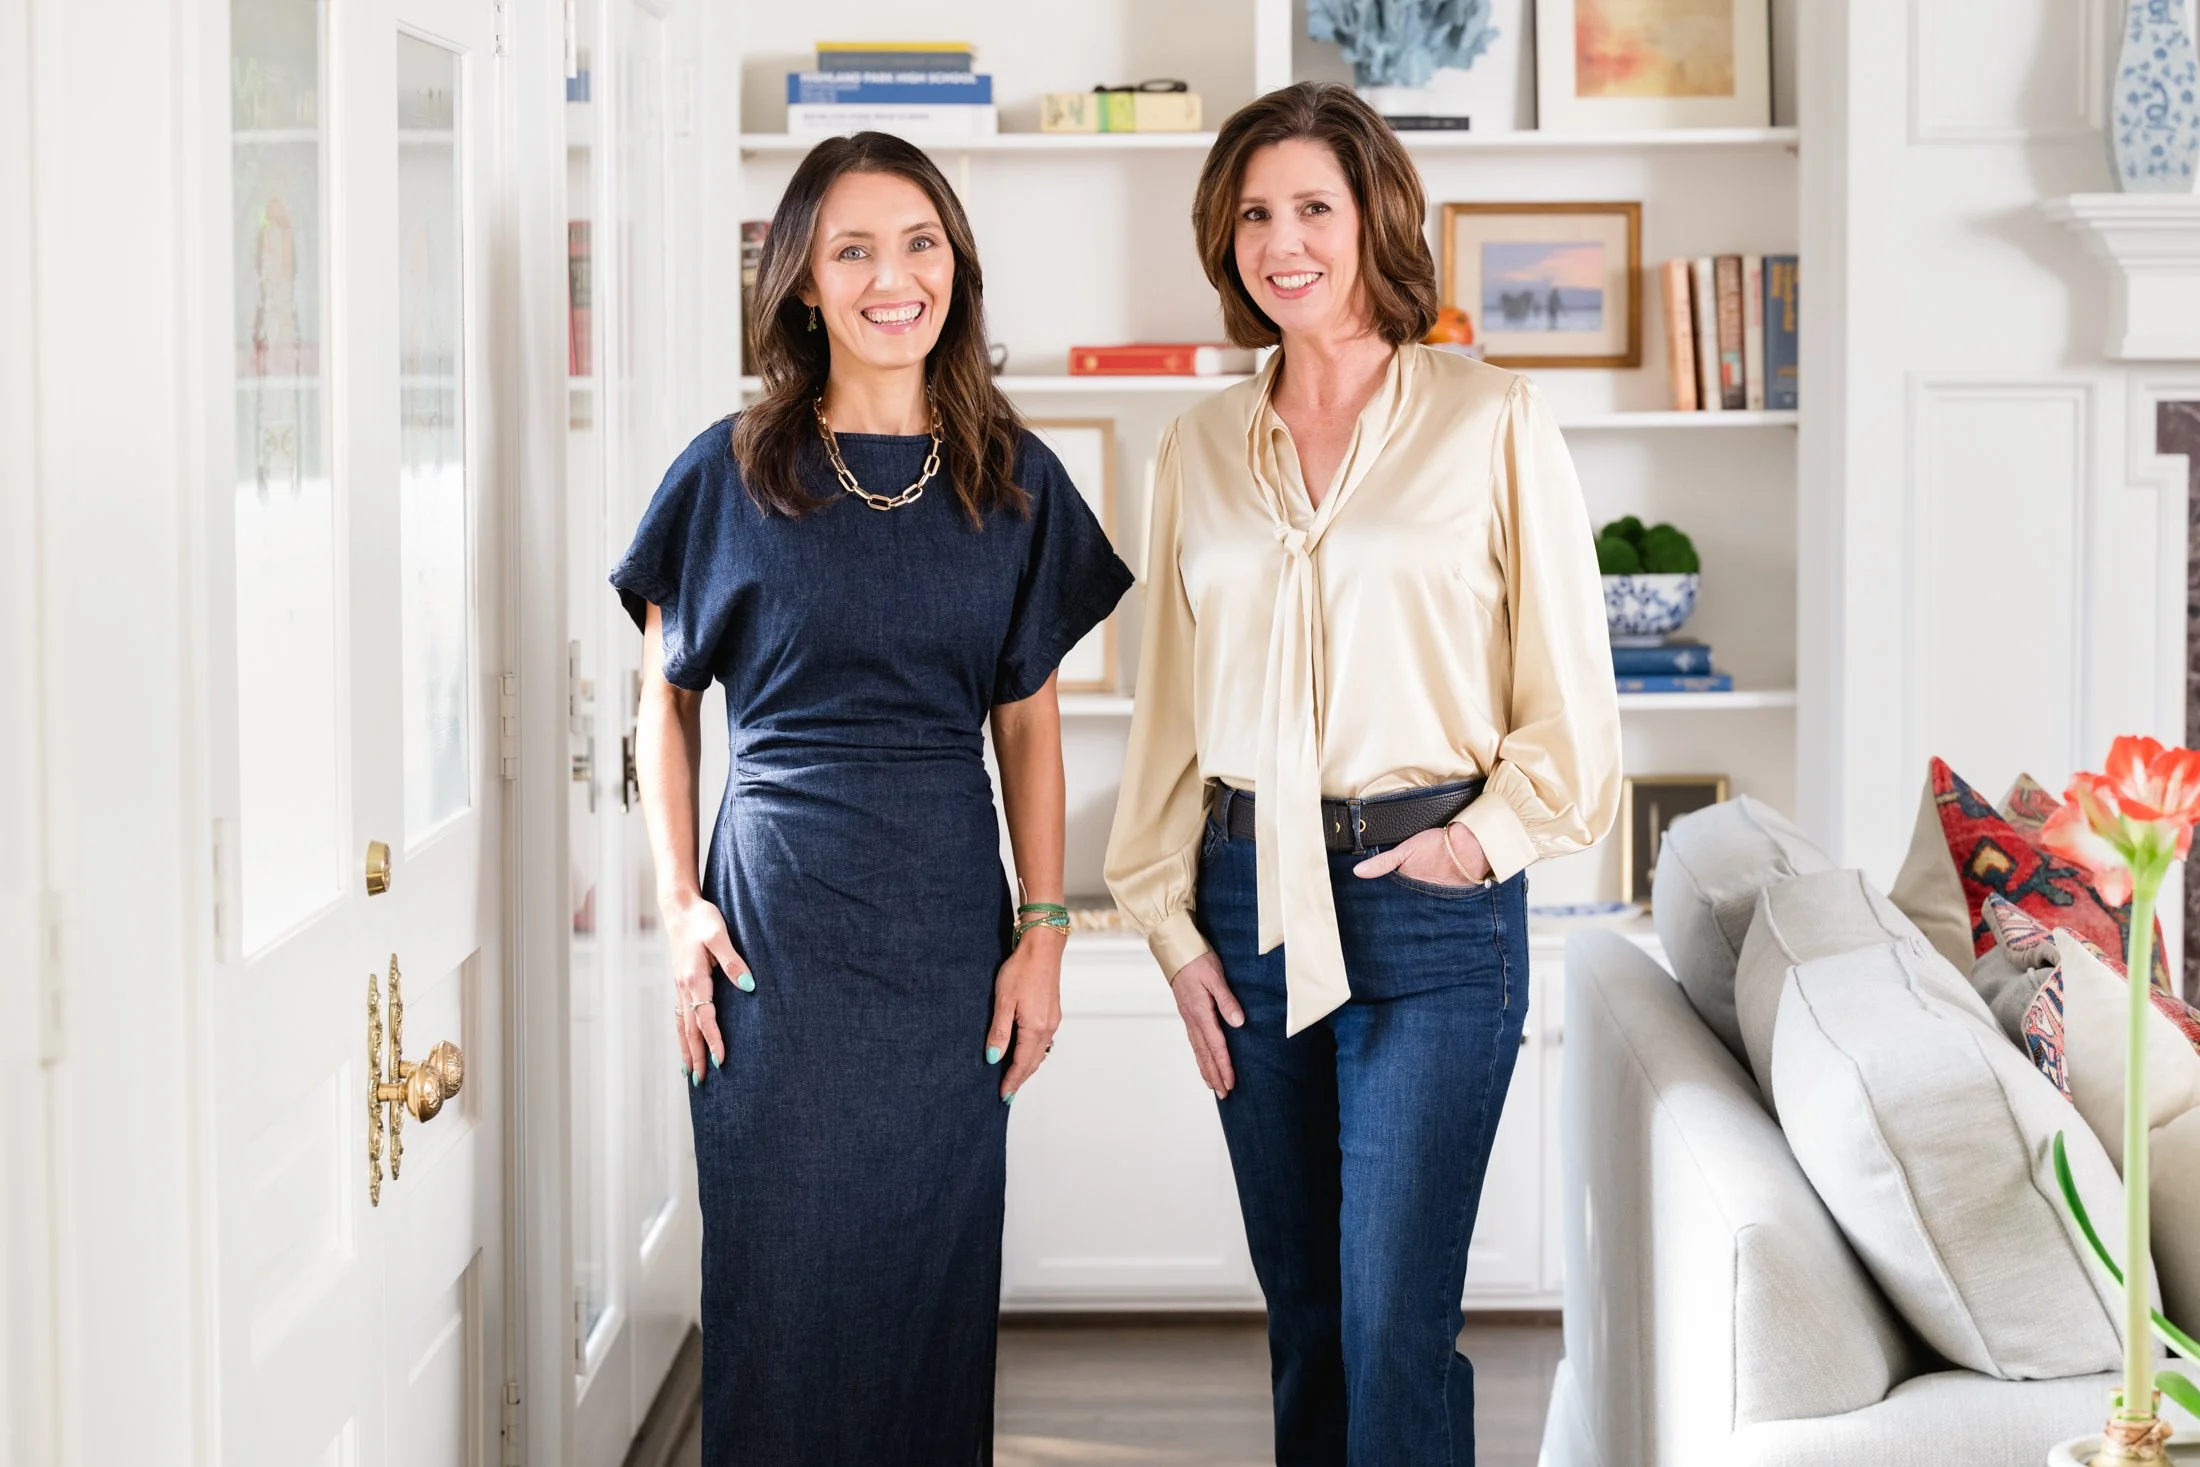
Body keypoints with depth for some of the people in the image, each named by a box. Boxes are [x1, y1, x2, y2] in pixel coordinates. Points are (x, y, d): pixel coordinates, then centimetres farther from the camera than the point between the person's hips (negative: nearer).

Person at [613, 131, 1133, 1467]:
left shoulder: (1015, 483, 6)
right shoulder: (732, 473, 0)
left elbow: (1029, 725, 8)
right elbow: (668, 697, 7)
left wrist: (1044, 931, 1)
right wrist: (680, 903, -3)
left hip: (947, 921, 2)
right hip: (776, 916, -2)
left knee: (933, 1275, 7)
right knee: (782, 1276, 2)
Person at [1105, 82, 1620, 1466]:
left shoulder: (1493, 422, -2)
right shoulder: (1204, 447, 10)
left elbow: (1571, 689, 1)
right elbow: (1171, 702, 13)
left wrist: (1489, 833, -10)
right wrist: (1171, 918, 8)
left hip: (1429, 900, -4)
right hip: (1251, 894, 4)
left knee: (1395, 1324, -8)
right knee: (1302, 1305, 11)